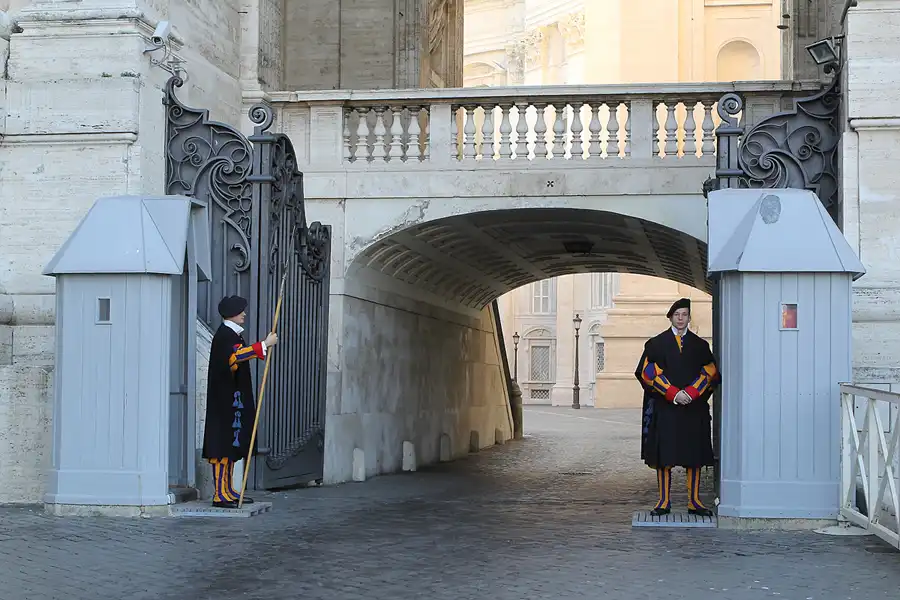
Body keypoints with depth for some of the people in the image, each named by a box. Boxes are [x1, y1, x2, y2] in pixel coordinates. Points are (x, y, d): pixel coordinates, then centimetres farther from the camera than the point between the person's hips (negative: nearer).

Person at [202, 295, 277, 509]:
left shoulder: (232, 334, 19)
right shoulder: (224, 335, -14)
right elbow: (234, 356, -34)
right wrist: (264, 345, -33)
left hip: (233, 399, 11)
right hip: (225, 399, -11)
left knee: (231, 443, 12)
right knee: (223, 443, -11)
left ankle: (228, 491, 17)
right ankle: (220, 494, -11)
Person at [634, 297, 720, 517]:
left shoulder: (700, 345, 10)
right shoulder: (656, 343, 5)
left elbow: (710, 371, 3)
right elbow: (649, 372, -4)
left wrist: (691, 392, -12)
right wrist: (673, 393, -14)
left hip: (694, 407, 2)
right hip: (664, 407, -2)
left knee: (694, 455, 2)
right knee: (663, 455, -2)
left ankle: (694, 501, 8)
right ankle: (664, 501, 4)